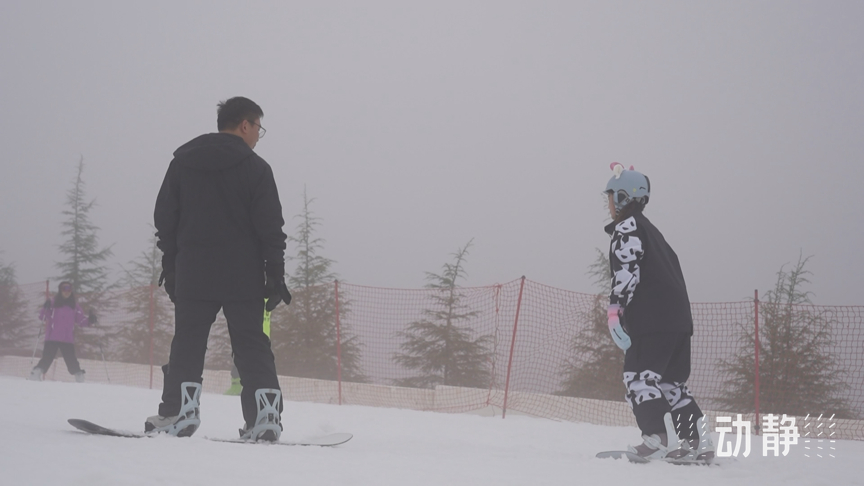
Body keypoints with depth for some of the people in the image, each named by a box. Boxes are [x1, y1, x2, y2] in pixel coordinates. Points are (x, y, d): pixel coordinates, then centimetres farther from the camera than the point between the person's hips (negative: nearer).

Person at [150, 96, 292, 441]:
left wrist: (170, 266, 16)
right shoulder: (255, 168, -2)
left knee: (188, 342, 6)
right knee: (252, 346, 2)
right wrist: (276, 274, 0)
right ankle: (265, 415, -5)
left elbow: (164, 218, 11)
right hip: (243, 277, -2)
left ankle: (179, 412, -3)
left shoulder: (182, 162, 9)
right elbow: (270, 227, -5)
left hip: (192, 274, 2)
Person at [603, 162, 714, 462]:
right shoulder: (651, 230, 27)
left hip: (652, 321, -9)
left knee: (639, 375, -9)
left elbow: (627, 270, -16)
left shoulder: (626, 227, -1)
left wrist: (615, 309, -21)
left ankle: (661, 439, -22)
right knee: (671, 381, 12)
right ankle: (699, 442, 5)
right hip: (679, 319, 9)